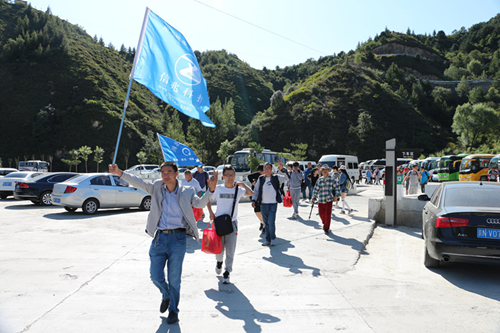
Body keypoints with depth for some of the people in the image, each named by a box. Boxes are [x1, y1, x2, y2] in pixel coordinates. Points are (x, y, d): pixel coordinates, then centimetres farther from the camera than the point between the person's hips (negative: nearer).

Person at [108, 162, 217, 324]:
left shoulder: (186, 192, 0)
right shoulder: (157, 188, 5)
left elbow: (199, 204, -11)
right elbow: (139, 183, -2)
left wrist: (210, 190, -27)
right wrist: (120, 173, -14)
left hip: (178, 239, -2)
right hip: (159, 237, 3)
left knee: (174, 278, 6)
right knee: (155, 276, 8)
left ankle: (173, 310, 28)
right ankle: (166, 296, 41)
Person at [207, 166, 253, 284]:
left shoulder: (238, 189, -1)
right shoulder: (218, 189, 0)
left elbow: (251, 193, -20)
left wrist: (242, 184, -12)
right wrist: (211, 213, -2)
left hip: (232, 222, 0)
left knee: (230, 250, 1)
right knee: (219, 248, 4)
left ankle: (227, 272, 16)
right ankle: (219, 261, 38)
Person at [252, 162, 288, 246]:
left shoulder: (276, 178, 2)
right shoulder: (261, 179, 9)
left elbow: (286, 178, -13)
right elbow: (256, 190, 12)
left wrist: (281, 169, -25)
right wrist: (253, 200, 2)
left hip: (273, 204, -3)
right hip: (263, 204, 3)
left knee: (271, 222, -9)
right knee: (266, 223, 9)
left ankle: (273, 239, 12)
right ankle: (268, 240, 22)